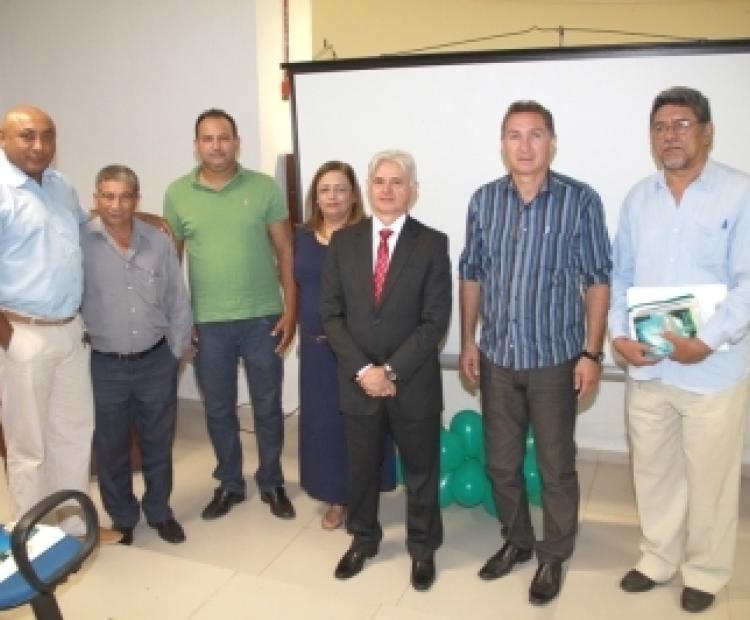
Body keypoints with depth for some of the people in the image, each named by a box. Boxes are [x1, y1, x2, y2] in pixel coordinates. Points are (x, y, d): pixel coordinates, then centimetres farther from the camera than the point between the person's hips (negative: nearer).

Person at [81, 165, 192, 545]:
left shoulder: (159, 242, -1)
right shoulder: (79, 243, -10)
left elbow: (178, 302, 4)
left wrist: (175, 350, 3)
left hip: (156, 363, 2)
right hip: (104, 366, -2)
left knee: (158, 443, 15)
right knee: (111, 448, 13)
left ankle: (159, 511, 35)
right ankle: (121, 517, 34)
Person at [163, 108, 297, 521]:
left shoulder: (265, 187, -3)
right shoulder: (177, 193, 1)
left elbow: (286, 251, -1)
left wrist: (290, 310, -6)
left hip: (262, 318, -1)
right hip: (206, 323, 1)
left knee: (267, 406, 11)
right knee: (218, 409, 13)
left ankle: (271, 483, 30)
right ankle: (229, 484, 32)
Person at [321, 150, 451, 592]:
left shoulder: (432, 244, -6)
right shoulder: (344, 242, 2)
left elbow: (435, 321, -11)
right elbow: (331, 314, -1)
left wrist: (391, 371, -16)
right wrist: (362, 369, -12)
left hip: (414, 383, -2)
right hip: (358, 380, 2)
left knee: (421, 469, 14)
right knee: (362, 467, 18)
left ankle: (422, 548, 36)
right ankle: (363, 540, 41)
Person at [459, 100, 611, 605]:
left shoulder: (581, 200, -9)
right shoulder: (484, 200, 1)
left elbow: (597, 282, -7)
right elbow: (471, 276, 7)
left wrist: (592, 353, -9)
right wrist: (468, 341, 6)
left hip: (555, 359, -3)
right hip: (497, 357, 4)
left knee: (556, 466, 10)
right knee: (501, 461, 16)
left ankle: (554, 556, 31)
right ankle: (517, 540, 38)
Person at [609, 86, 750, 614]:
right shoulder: (638, 198, 7)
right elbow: (621, 275, 9)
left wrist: (705, 342, -21)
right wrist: (619, 334, -4)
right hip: (646, 367, 5)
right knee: (652, 470, 17)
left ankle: (705, 571, 32)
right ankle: (659, 557, 37)